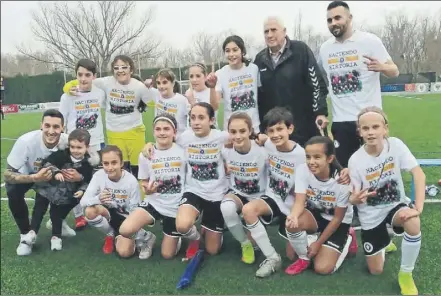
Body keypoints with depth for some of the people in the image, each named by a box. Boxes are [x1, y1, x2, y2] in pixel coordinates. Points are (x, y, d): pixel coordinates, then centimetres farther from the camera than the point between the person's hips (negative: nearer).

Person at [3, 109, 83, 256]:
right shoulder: (26, 141, -37)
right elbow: (7, 174, -31)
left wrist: (79, 176, -41)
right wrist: (35, 178, -48)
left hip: (52, 173, 3)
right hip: (27, 173, -2)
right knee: (13, 192, -29)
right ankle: (25, 234, -8)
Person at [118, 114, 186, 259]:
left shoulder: (183, 151, -10)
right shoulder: (145, 155, -4)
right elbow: (144, 183, 6)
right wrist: (147, 189, -17)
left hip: (176, 207, -1)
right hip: (153, 203, 2)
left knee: (167, 254, 5)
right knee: (125, 230, -25)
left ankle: (176, 237, 40)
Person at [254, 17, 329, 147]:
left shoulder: (300, 50, -6)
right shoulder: (260, 59, 8)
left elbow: (316, 82, -8)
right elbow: (256, 92, 15)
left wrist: (321, 112, -13)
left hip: (304, 125, -4)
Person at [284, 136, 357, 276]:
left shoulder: (342, 181, -29)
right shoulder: (302, 170, -22)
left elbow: (337, 218, -17)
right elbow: (300, 202, -27)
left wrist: (319, 243, -13)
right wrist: (293, 216, -51)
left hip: (338, 222, -2)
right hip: (314, 215, 3)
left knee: (322, 268, -11)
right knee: (293, 223, -31)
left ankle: (347, 239, 16)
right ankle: (304, 258, -1)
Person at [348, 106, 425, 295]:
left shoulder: (395, 145, -18)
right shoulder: (355, 160, -18)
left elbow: (419, 174, -21)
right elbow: (353, 198, -11)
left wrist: (418, 207, -32)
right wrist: (355, 199, -36)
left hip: (395, 205, 0)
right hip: (371, 216, 0)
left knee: (413, 222, -36)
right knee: (376, 271, 5)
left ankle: (405, 274, -10)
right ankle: (384, 240, 40)